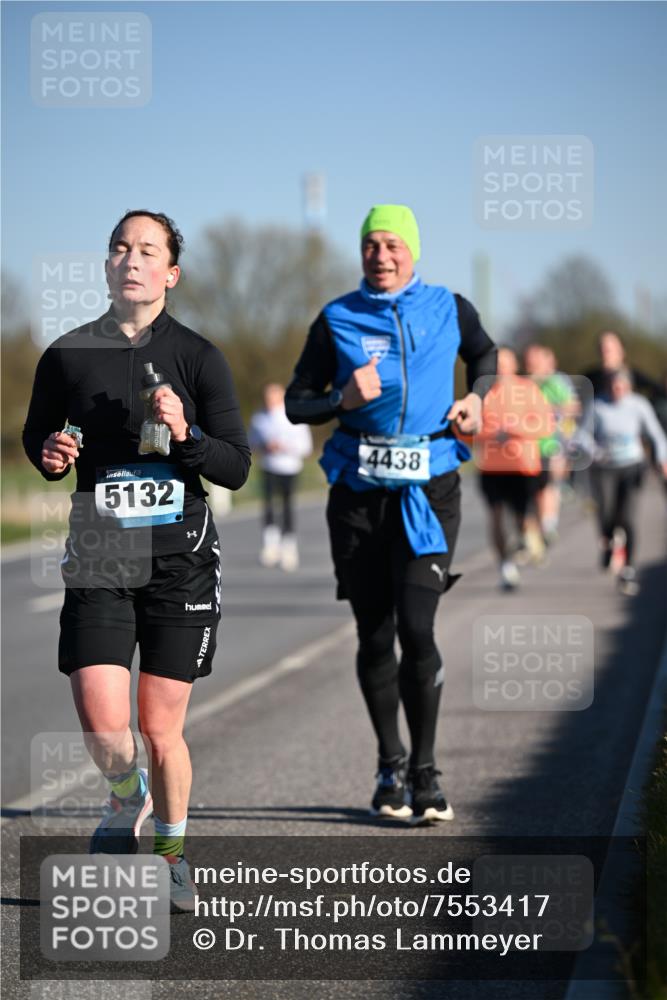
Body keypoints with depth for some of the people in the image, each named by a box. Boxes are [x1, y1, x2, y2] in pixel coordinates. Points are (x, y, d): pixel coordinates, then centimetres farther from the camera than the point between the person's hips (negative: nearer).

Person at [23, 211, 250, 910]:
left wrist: (185, 434, -17)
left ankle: (171, 852, 27)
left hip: (181, 559, 0)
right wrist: (50, 455, -3)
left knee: (161, 728, 2)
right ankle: (127, 799, 21)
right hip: (99, 558, 0)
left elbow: (236, 468, 0)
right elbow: (37, 435, 19)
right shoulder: (67, 356, 3)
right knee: (102, 725, -14)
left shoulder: (198, 357, 0)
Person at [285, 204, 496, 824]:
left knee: (416, 628, -14)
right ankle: (390, 766, 23)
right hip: (359, 492, 1)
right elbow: (296, 404, 5)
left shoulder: (449, 309, 5)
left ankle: (424, 774, -2)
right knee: (374, 635, 5)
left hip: (429, 489, -1)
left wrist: (475, 399, 7)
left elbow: (484, 354, 26)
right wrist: (343, 400, -14)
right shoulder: (337, 320, 3)